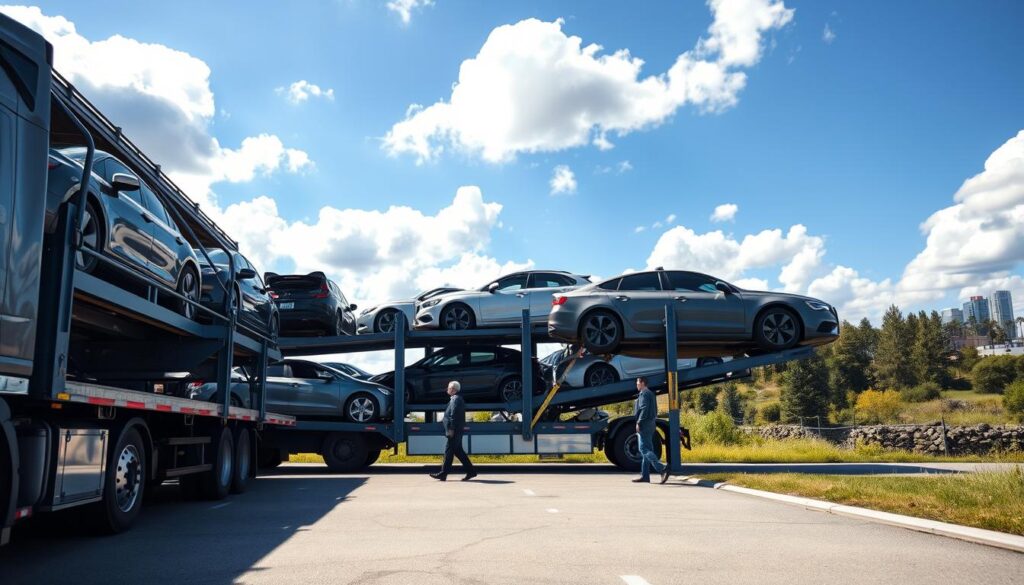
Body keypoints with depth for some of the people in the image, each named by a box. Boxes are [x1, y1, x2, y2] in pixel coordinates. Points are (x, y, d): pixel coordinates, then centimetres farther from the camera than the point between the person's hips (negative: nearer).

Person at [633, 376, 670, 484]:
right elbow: (655, 411, 23)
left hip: (645, 424, -10)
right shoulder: (651, 394, 21)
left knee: (644, 449, -13)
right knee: (646, 449, 10)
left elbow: (644, 409, -22)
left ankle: (662, 468, -24)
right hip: (650, 424, 10)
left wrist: (639, 422, -22)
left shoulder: (644, 394, -10)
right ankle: (645, 475, 12)